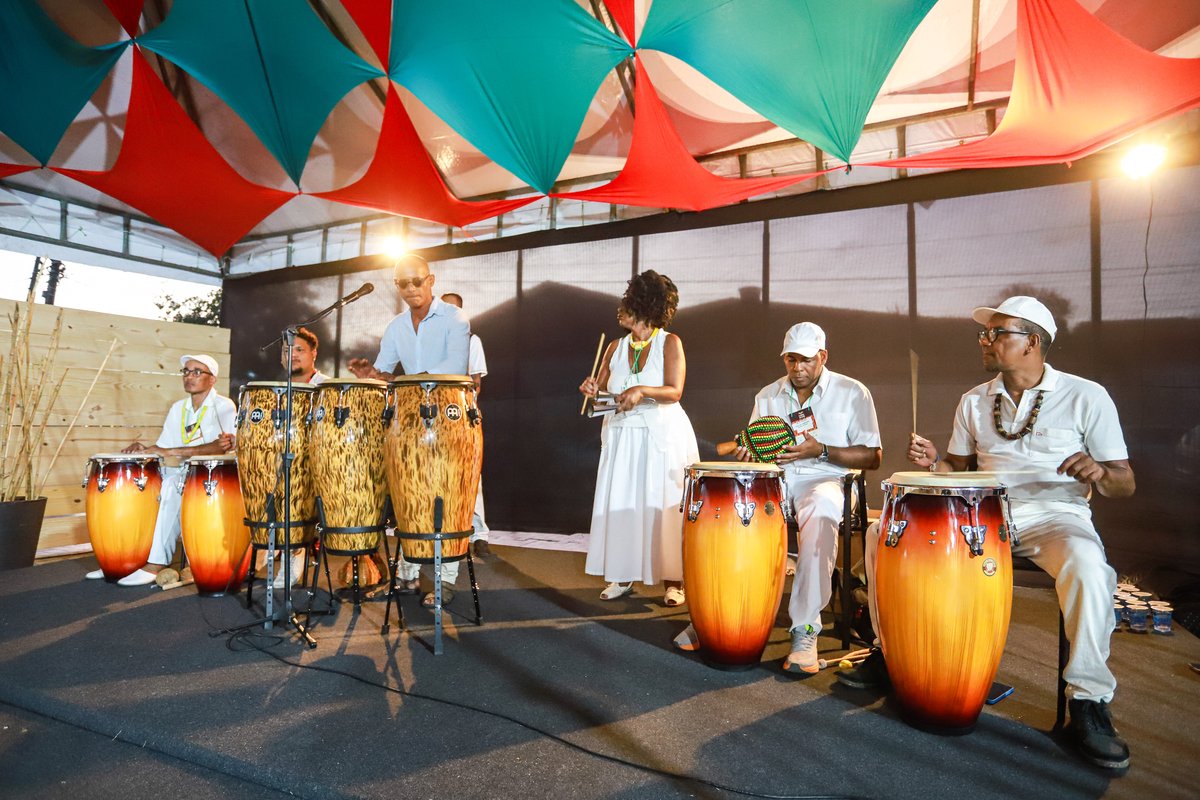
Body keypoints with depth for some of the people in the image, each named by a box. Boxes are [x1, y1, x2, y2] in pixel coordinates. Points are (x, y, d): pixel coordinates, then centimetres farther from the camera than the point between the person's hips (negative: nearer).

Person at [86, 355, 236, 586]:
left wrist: (173, 452, -23)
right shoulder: (177, 408, 15)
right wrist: (143, 449, -8)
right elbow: (162, 448, 16)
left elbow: (226, 446, -23)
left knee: (172, 486, -33)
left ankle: (156, 564, -30)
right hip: (180, 474, 8)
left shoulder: (223, 406, -7)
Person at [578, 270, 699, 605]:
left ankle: (674, 581, 9)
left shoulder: (669, 342, -4)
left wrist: (641, 391, -30)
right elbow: (601, 389, 14)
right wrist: (591, 388, -9)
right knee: (620, 506, 3)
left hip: (663, 437, -4)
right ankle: (623, 577, 15)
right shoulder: (616, 347, 9)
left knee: (665, 508, -2)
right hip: (621, 437, 4)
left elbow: (675, 392, -14)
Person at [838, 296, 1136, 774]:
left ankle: (1089, 704, -19)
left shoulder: (1085, 397, -2)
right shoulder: (974, 401, 9)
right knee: (881, 533, -11)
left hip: (1055, 516, -4)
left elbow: (1125, 485, -2)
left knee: (1086, 566, -39)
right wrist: (934, 463, -7)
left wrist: (1099, 473, -25)